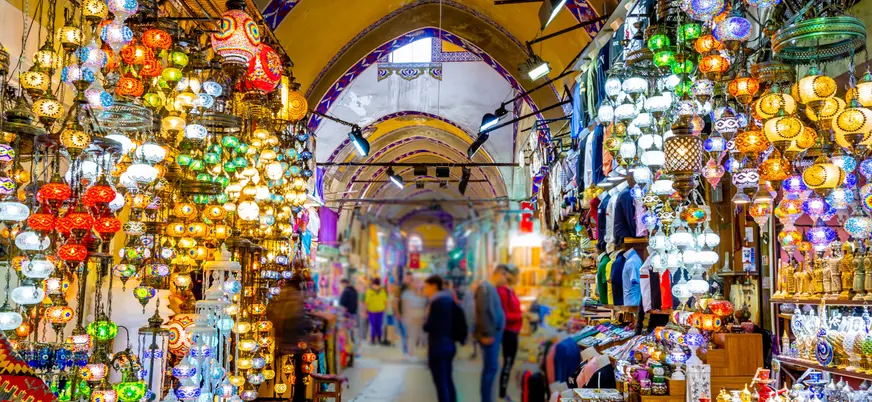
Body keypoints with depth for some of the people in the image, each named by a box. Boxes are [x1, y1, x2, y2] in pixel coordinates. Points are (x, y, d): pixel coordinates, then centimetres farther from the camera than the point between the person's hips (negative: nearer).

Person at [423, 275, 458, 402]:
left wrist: (424, 325, 3)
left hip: (438, 346, -9)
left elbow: (430, 326, -16)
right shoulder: (449, 300, 10)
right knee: (448, 381, 17)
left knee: (441, 384, -3)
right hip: (449, 344, 9)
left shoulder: (437, 302, -16)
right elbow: (455, 320, 14)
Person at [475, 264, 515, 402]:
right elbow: (482, 311, -23)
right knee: (491, 367, -7)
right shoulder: (485, 288, -15)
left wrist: (494, 333, 14)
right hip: (490, 335, -10)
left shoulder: (491, 288, 16)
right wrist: (486, 333, -21)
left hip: (494, 334, 10)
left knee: (491, 367, 13)